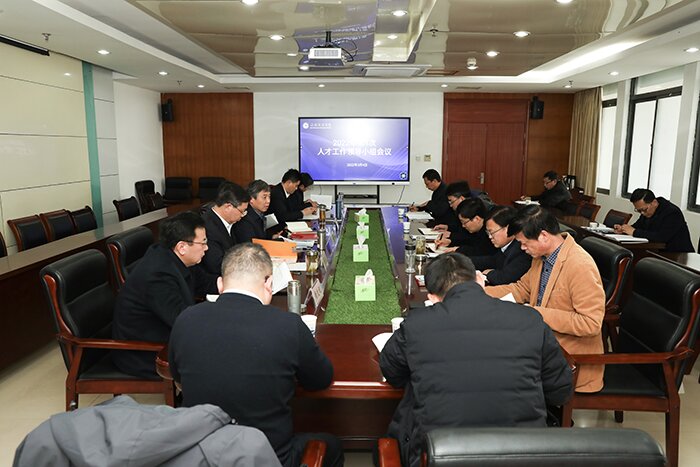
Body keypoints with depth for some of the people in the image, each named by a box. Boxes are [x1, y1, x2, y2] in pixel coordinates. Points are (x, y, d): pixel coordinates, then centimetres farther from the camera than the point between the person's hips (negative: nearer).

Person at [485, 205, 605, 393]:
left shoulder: (580, 266, -23)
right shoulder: (542, 256, 3)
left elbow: (591, 323, -25)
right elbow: (522, 288, 15)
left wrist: (539, 313, -25)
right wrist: (481, 292, 3)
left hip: (571, 358, -8)